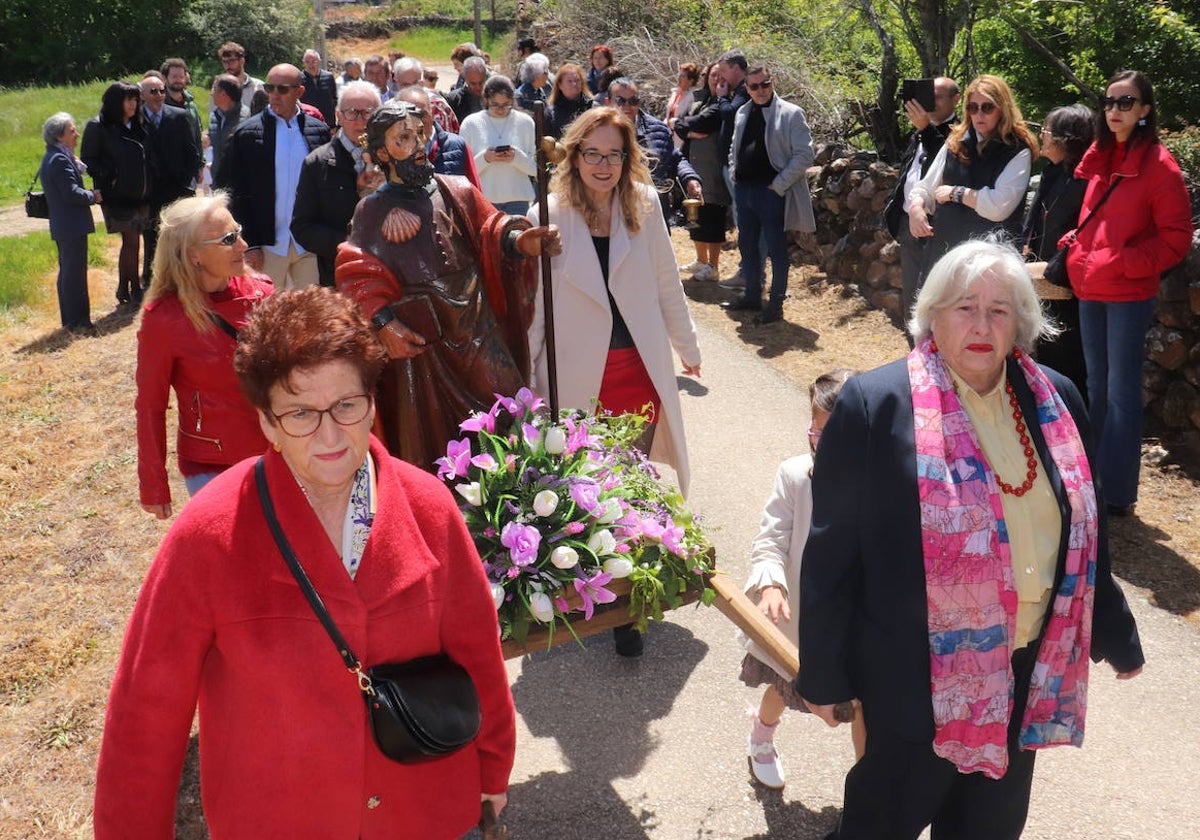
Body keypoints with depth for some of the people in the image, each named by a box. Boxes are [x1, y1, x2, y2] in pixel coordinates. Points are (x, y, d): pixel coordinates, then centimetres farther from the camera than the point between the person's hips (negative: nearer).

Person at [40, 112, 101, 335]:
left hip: (62, 226, 11)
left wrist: (77, 166, 2)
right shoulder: (61, 160, -18)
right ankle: (78, 322, 0)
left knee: (67, 272, 16)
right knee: (75, 274, -5)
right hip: (72, 226, -11)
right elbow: (72, 193, -22)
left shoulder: (51, 158, 14)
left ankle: (69, 320, 24)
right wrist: (93, 196, -6)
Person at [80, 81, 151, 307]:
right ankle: (135, 289, 7)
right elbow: (87, 160, -6)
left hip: (140, 195, 6)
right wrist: (108, 177, -16)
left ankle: (123, 289, 19)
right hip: (118, 195, -6)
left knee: (130, 242, 10)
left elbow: (147, 157, 16)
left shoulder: (138, 125, 11)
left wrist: (148, 184, 6)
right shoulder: (98, 126, -6)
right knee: (132, 241, -5)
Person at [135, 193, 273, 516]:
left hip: (273, 456, 4)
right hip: (210, 468, -3)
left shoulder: (260, 292, -5)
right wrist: (153, 485, -2)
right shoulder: (164, 317, -14)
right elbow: (150, 405, -5)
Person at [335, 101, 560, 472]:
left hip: (475, 331, 2)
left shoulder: (457, 192, 7)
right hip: (412, 339, -1)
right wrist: (383, 322, -19)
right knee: (428, 443, 5)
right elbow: (358, 274, -4)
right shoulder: (371, 211, 3)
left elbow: (490, 230, -1)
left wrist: (517, 240, -25)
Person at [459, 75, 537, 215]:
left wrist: (517, 158, -16)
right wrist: (484, 158, -16)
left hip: (517, 200, 1)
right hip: (483, 200, 0)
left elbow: (536, 168, 2)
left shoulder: (525, 122, 5)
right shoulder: (471, 123, 4)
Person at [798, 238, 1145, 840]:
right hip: (918, 672, -5)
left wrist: (1114, 635, 17)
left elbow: (1084, 537, 11)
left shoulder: (1056, 402, 1)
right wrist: (823, 673, -8)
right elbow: (831, 553, -11)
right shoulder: (875, 405, -14)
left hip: (1029, 671, 5)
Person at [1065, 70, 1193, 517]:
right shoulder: (1099, 158, 10)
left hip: (1129, 294, -7)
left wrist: (1124, 262, -19)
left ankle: (1117, 492, 7)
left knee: (1121, 392, -1)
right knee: (1096, 387, 15)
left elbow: (1176, 237, -11)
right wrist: (1077, 248, 5)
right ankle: (1093, 478, 26)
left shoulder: (1158, 164, -10)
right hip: (1089, 290, 7)